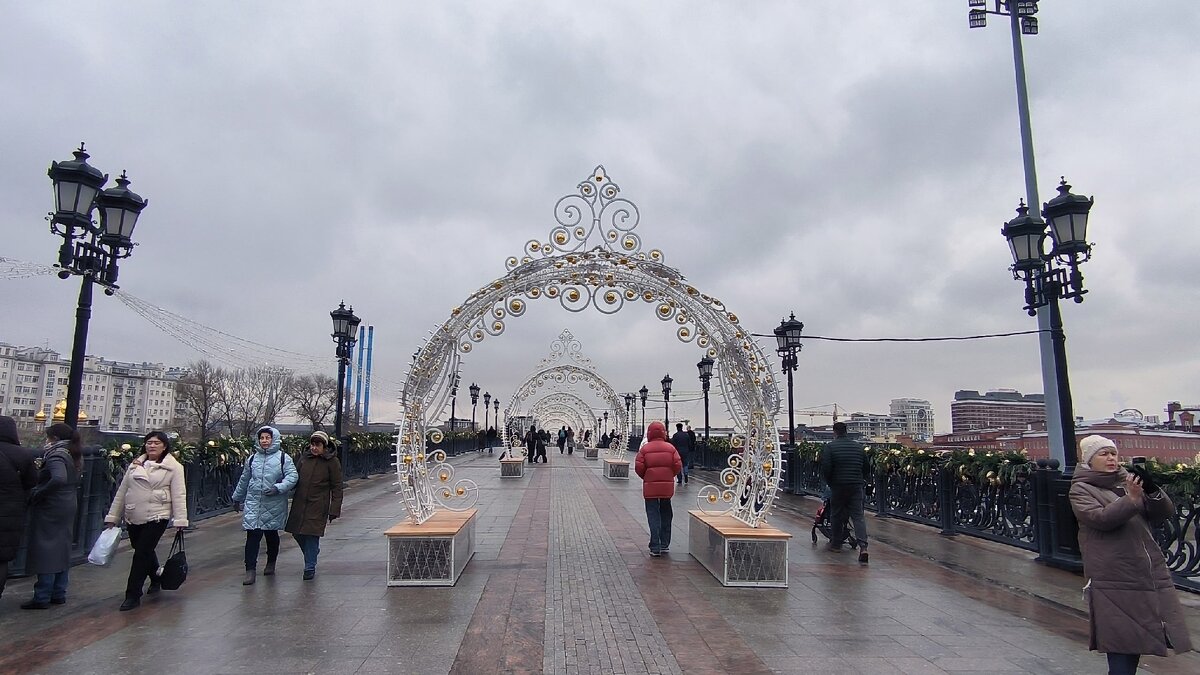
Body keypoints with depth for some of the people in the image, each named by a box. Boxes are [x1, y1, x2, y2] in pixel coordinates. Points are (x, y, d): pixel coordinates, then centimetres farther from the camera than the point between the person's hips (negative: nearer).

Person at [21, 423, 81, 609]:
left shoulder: (56, 455, -16)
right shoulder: (73, 455, 11)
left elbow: (59, 479, -33)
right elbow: (72, 479, 11)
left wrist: (38, 494, -21)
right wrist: (43, 467, 9)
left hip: (50, 508, -9)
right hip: (68, 505, 9)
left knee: (45, 550, -2)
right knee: (61, 549, 14)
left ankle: (42, 598, 4)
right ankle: (59, 594, 20)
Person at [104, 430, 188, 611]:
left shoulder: (174, 467, -6)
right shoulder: (135, 464, 10)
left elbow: (179, 495, -10)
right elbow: (121, 492, 14)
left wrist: (180, 519, -16)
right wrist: (112, 517, 11)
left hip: (157, 517, -6)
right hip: (133, 518, 6)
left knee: (142, 554, -7)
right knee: (145, 552, 18)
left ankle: (133, 596, 4)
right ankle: (156, 580, 41)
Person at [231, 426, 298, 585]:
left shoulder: (283, 457, -4)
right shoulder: (253, 458, 9)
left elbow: (292, 476, -11)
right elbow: (244, 480, 20)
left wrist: (278, 487, -25)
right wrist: (237, 498, 27)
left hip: (274, 504, -2)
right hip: (253, 502, 2)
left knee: (271, 534, 13)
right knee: (252, 535, -6)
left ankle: (271, 563, 34)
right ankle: (250, 570, -2)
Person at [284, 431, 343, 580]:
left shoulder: (332, 462, -6)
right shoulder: (304, 459, 8)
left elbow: (337, 488, -5)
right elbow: (296, 480, 20)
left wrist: (334, 510, -9)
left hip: (318, 507, -5)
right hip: (300, 504, 5)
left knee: (312, 535, -4)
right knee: (297, 532, 8)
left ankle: (310, 568, 10)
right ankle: (313, 551, 36)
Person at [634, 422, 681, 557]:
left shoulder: (645, 448, -6)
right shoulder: (671, 448, -1)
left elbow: (638, 467, -10)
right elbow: (678, 465, -5)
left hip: (650, 487, -2)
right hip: (667, 486, 2)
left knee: (653, 516, 2)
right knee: (666, 514, 17)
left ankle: (655, 547, -3)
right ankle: (664, 544, 24)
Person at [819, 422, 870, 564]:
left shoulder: (829, 447, -6)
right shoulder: (858, 447, 9)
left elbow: (825, 468, -12)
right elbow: (867, 468, 14)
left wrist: (829, 482, 3)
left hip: (838, 486, -3)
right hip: (856, 486, 3)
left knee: (837, 515, 12)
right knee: (858, 515, 2)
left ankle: (836, 543, 24)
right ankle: (863, 546, -13)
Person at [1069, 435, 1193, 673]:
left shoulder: (1128, 481, 15)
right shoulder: (1081, 489, 0)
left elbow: (1166, 512, 8)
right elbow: (1099, 518, -16)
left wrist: (1152, 491, -11)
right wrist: (1132, 499, -25)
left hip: (1152, 573, 5)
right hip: (1114, 581, -5)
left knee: (1135, 642, 10)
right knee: (1121, 651, -5)